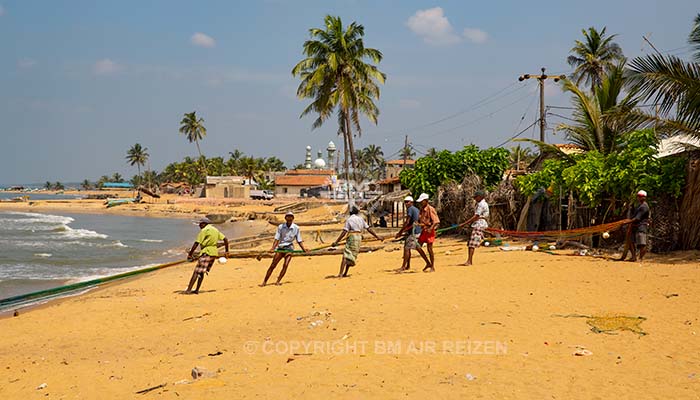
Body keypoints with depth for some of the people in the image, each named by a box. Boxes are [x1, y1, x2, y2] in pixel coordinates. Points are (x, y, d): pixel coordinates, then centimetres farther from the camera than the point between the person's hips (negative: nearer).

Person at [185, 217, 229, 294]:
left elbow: (196, 243, -9)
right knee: (202, 272, 15)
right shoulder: (215, 230, 18)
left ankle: (188, 290, -16)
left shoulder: (204, 230, -5)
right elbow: (225, 239, 14)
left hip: (206, 252, -8)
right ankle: (197, 290, 13)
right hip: (214, 253, 8)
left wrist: (190, 254, -6)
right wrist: (227, 251, 18)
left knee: (197, 272, -11)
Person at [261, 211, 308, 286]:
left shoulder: (296, 228, -2)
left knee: (285, 265, -17)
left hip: (289, 248, 0)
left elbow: (299, 241, 5)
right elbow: (277, 239, -5)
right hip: (280, 248, 0)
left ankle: (278, 281, -7)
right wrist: (273, 248, -18)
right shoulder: (281, 227, -2)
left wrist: (304, 249, -2)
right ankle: (264, 282, 7)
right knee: (272, 265, -1)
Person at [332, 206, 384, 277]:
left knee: (346, 256, -9)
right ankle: (345, 273, 13)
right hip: (359, 238, 4)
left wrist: (336, 241, -11)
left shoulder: (348, 219, -2)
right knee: (352, 256, 14)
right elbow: (369, 229, 10)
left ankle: (340, 273, -21)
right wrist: (377, 237, 17)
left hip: (351, 237, -4)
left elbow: (344, 232, -10)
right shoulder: (361, 219, 10)